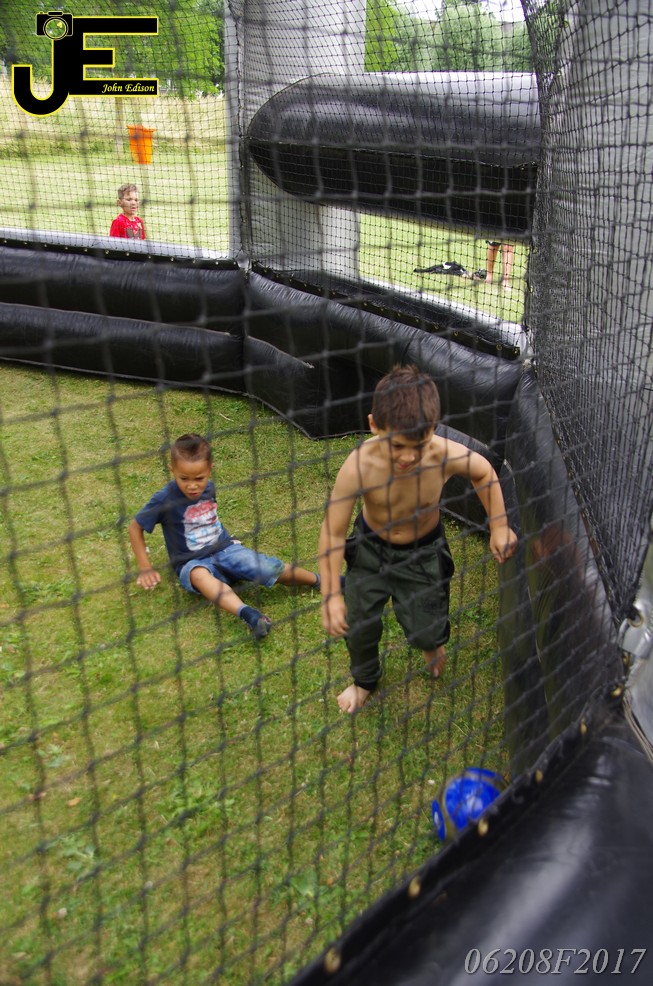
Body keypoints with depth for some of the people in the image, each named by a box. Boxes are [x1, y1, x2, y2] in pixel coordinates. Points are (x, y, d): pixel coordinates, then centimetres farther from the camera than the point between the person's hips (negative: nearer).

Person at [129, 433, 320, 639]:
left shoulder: (208, 487, -1)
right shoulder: (165, 499, -17)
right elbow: (135, 527, -7)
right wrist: (145, 568, -8)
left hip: (225, 549, 4)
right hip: (192, 562, -4)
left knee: (269, 568, -19)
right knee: (199, 575, -41)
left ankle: (321, 580, -1)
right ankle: (247, 613, -59)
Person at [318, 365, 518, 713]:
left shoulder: (446, 455, -32)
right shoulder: (360, 465, -35)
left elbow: (484, 474, -6)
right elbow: (333, 533, -26)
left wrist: (499, 526, -6)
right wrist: (330, 596, -26)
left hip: (423, 552, 0)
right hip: (370, 547, 0)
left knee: (426, 631, 4)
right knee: (358, 624, 8)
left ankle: (431, 641, 46)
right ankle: (364, 681, 43)